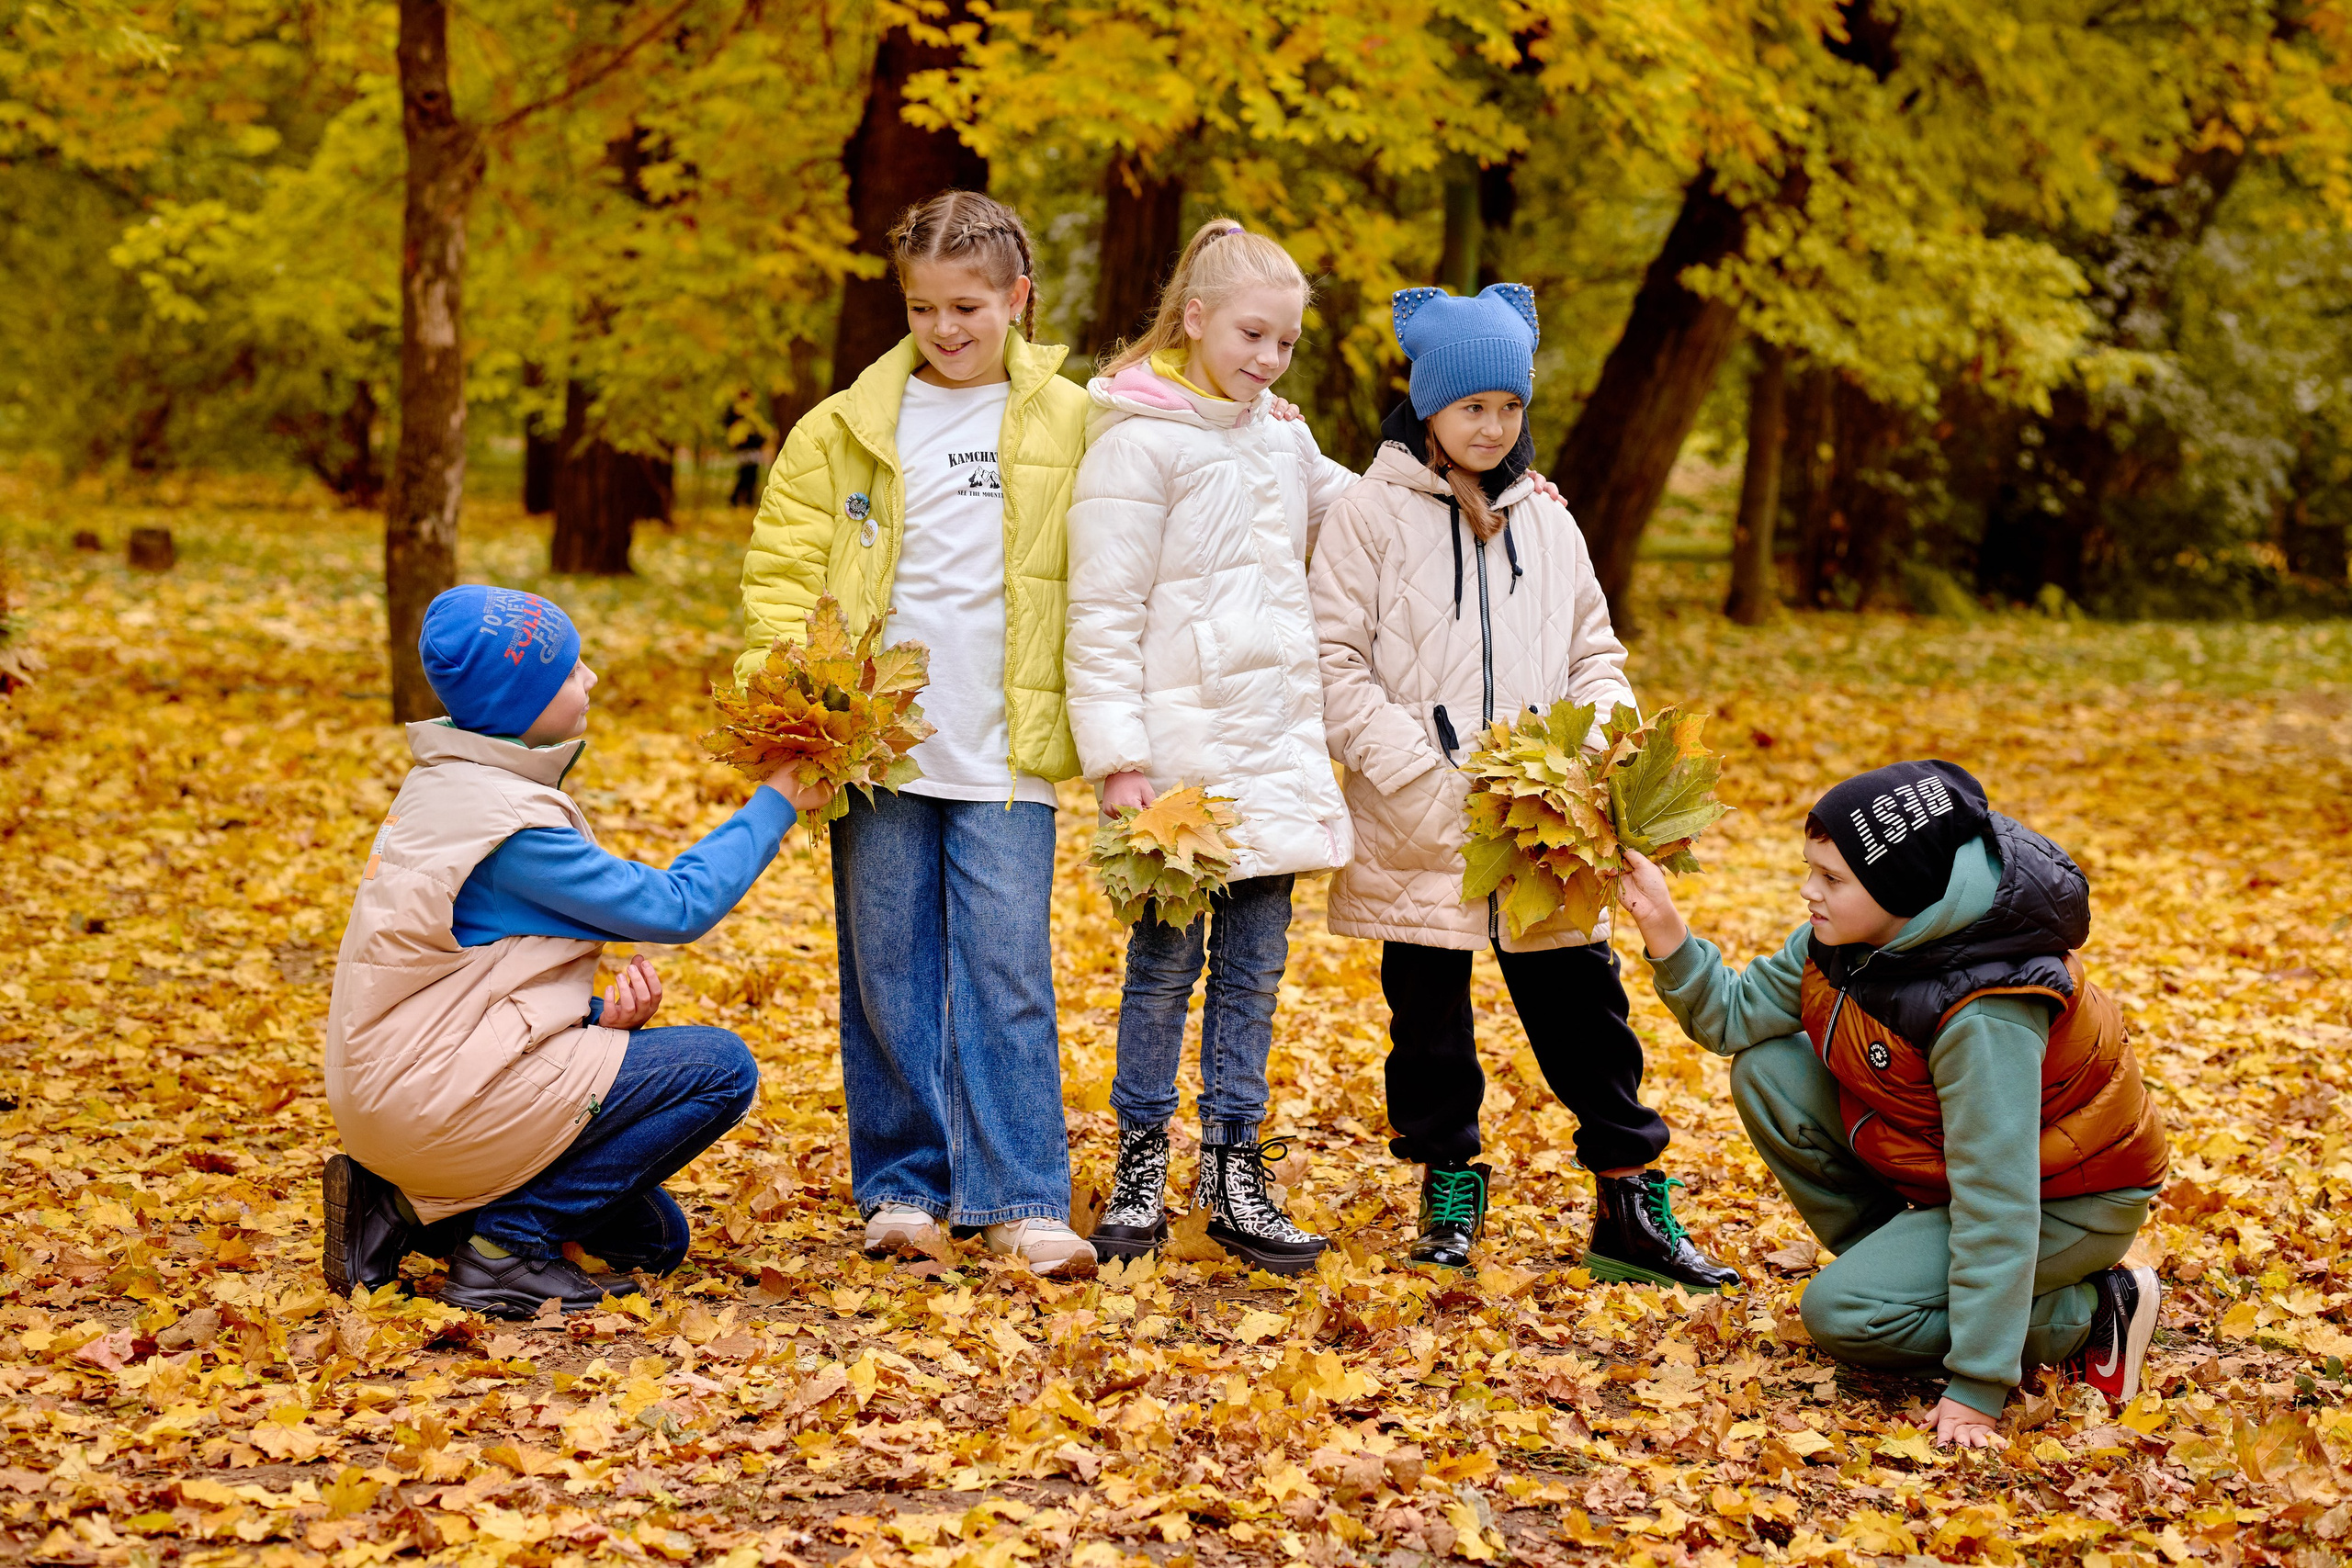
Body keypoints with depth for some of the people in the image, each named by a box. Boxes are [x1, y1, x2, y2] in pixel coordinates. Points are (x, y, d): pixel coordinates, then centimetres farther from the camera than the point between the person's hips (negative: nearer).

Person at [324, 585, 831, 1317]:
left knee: (652, 1241, 18)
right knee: (720, 1067, -13)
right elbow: (677, 906, -14)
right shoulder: (505, 819, -20)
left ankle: (415, 1212, 11)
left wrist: (600, 1010, -3)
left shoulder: (454, 783, 10)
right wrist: (775, 804, -4)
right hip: (437, 1100, -10)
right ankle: (507, 1237, -10)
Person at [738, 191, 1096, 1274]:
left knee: (1008, 972, -2)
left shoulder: (1070, 426, 3)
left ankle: (1022, 1198, 4)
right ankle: (903, 1187, 19)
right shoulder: (848, 428, 5)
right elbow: (783, 568, 5)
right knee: (889, 975, 7)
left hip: (1006, 754, -1)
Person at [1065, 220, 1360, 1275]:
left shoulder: (1280, 435, 12)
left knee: (1255, 965, 8)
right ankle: (1141, 1168, 14)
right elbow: (1102, 613, -10)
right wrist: (1118, 755, -15)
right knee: (1165, 960, 2)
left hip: (1276, 745, 6)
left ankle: (1232, 1171, 16)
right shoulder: (1140, 440, -8)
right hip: (1180, 742, -6)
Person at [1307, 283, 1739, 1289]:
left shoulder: (1547, 524, 12)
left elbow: (1594, 652, 17)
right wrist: (1423, 774, -14)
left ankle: (1632, 1199, 11)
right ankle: (1449, 1191, 24)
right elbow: (1336, 666, -7)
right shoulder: (1370, 516, -3)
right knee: (1430, 1011, 8)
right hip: (1420, 831, -3)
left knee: (1584, 1004, 3)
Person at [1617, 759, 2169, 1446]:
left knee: (1842, 1315, -22)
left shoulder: (1985, 1017, -35)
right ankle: (1899, 1263, 6)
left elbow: (1995, 1204, -35)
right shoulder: (1852, 935, -11)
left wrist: (1975, 1388, -34)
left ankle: (2092, 1314, -5)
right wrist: (1663, 928, -21)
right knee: (1768, 1073, -6)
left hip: (2062, 1202, -8)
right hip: (1944, 1153, 8)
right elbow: (1735, 1016, -2)